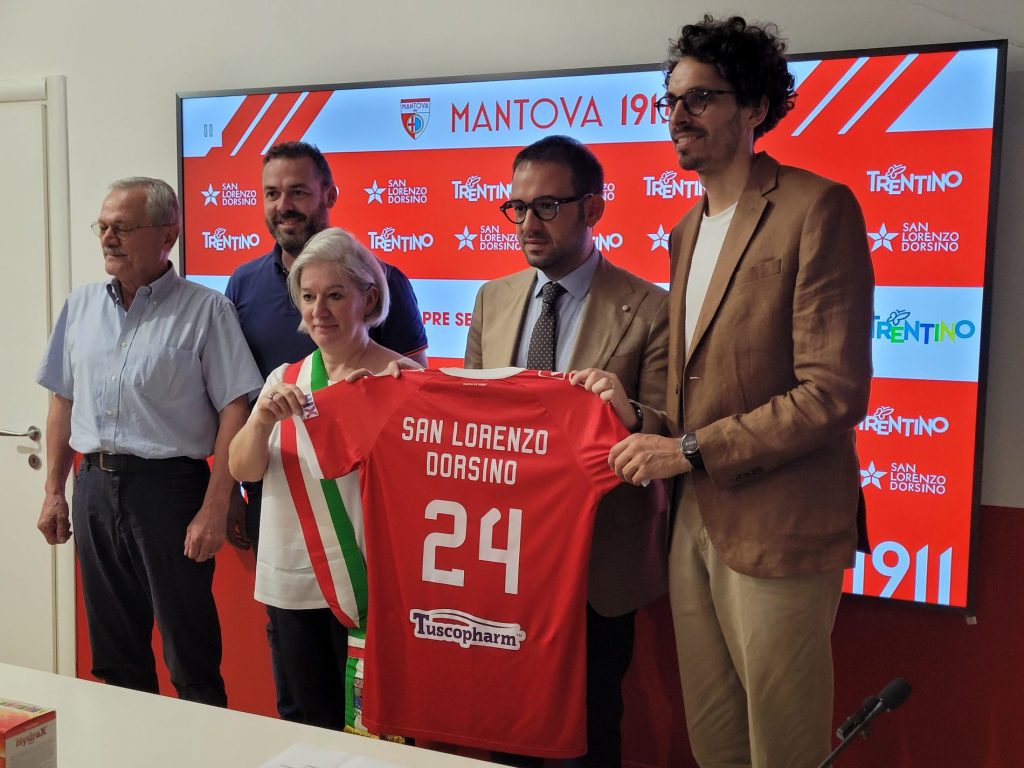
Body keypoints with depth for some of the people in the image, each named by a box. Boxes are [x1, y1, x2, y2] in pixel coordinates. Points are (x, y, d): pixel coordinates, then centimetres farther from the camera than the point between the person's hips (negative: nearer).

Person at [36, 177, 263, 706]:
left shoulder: (206, 311, -7)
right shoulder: (81, 306, 10)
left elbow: (235, 411, -11)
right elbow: (64, 401, 17)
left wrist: (214, 509, -16)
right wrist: (54, 491, 13)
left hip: (168, 484, -5)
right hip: (94, 485, 6)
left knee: (191, 653, 3)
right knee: (114, 652, 16)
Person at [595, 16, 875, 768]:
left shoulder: (816, 207, -12)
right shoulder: (689, 229, 14)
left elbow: (835, 391, -18)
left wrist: (690, 451, -16)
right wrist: (644, 421, 4)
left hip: (776, 528, -7)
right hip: (694, 521, 7)